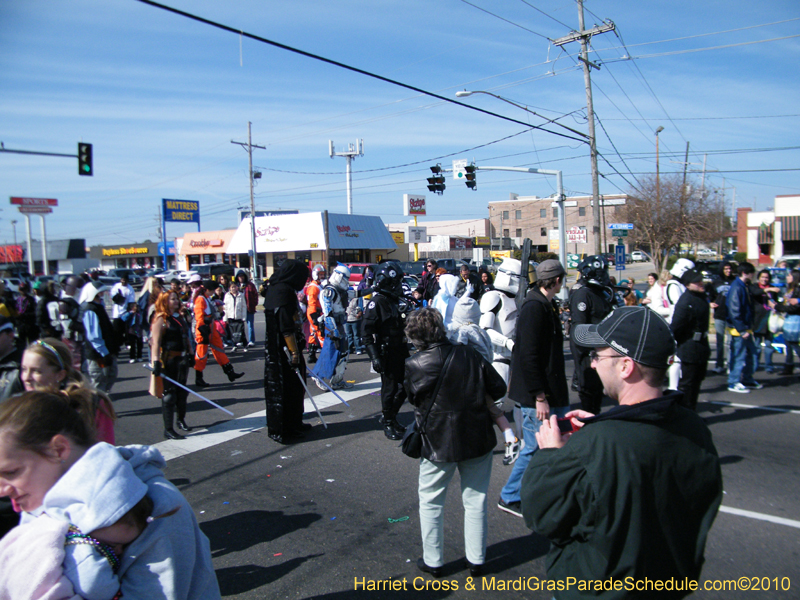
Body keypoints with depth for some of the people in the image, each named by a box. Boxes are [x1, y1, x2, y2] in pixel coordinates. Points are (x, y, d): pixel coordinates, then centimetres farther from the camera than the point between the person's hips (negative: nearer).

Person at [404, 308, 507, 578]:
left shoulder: (414, 365, -15)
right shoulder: (469, 355, -7)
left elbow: (414, 398, 0)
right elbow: (498, 388, -2)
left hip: (438, 443, -2)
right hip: (478, 439, 3)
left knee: (431, 503, 17)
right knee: (475, 501, 17)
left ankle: (432, 561, 27)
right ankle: (476, 560, 28)